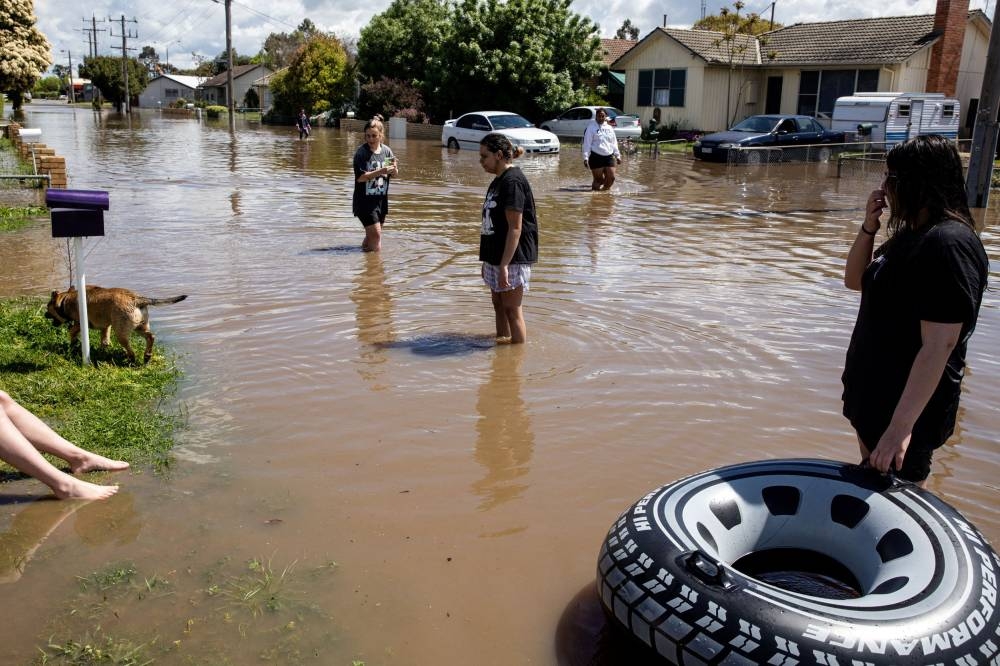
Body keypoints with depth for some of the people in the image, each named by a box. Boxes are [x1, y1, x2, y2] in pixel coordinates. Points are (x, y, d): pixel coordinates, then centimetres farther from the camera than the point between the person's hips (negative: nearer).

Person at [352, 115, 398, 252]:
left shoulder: (386, 151, 3)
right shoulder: (361, 152, -11)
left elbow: (394, 174, 6)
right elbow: (360, 177, -19)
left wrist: (394, 168, -18)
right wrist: (380, 171, -28)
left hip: (381, 199, 5)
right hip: (365, 200, -5)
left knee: (371, 234, 16)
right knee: (376, 234, -9)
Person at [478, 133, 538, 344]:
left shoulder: (512, 181, -17)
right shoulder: (498, 181, 13)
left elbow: (515, 228, -21)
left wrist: (504, 265, -23)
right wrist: (487, 261, 21)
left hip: (512, 257, -9)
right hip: (495, 255, 9)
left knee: (512, 308, -2)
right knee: (499, 305, 16)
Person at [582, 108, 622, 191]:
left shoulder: (609, 128, 16)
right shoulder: (591, 127, 0)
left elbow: (614, 143, 21)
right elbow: (587, 144, -6)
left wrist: (618, 156, 17)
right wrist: (586, 158, -14)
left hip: (609, 156, 5)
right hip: (596, 157, -5)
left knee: (611, 178, -1)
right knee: (598, 179, -3)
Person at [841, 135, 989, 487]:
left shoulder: (948, 244, -24)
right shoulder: (911, 234, 5)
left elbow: (938, 347, -29)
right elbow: (855, 280, 14)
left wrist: (901, 426, -31)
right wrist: (868, 227, -3)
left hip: (908, 402, -9)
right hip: (873, 392, 9)